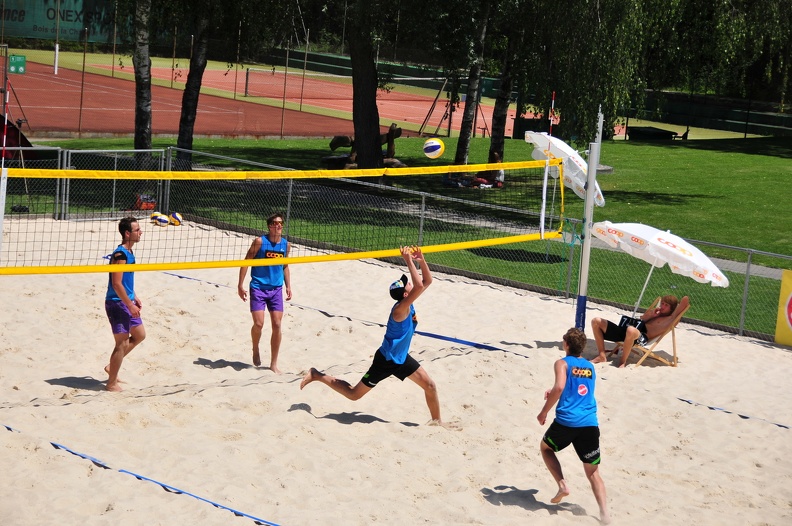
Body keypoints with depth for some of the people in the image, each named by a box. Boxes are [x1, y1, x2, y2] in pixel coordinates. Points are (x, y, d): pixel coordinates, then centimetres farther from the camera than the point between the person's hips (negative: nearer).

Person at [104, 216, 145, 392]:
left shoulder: (129, 252, 10)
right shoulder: (120, 254, -21)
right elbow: (116, 283, -24)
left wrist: (135, 298, 18)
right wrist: (130, 305, -21)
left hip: (127, 302, 10)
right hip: (117, 303, -10)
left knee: (139, 335, 17)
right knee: (122, 343, -4)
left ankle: (112, 367, 27)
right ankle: (112, 383, 7)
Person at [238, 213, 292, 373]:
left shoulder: (286, 245, 5)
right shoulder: (260, 242, -9)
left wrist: (288, 286, 13)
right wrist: (240, 285, -9)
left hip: (276, 289, 4)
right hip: (258, 288, -4)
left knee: (277, 325, -1)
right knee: (258, 324, -12)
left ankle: (273, 364, 10)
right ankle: (255, 350, 21)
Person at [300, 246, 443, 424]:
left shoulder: (408, 303, -4)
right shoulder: (400, 309, -29)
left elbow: (427, 282, 2)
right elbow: (420, 286, -45)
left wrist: (421, 260, -13)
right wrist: (409, 262, -42)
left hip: (401, 358, 8)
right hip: (385, 360, -8)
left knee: (430, 386, 5)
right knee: (354, 394, 3)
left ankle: (437, 421, 23)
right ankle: (317, 376, 17)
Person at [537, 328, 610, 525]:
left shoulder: (562, 363, 2)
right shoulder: (590, 367, 20)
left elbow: (559, 387, -16)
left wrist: (544, 411, -6)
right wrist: (555, 395, 37)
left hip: (566, 422, -4)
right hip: (590, 425, 4)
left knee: (545, 447, 26)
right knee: (593, 472, 6)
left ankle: (562, 484, 10)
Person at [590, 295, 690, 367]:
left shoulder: (670, 319, 9)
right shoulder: (656, 314, 34)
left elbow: (685, 300, 1)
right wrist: (651, 314, 6)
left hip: (642, 336, -8)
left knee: (631, 330, -48)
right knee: (596, 321, -1)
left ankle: (623, 362, -24)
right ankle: (602, 356, -3)